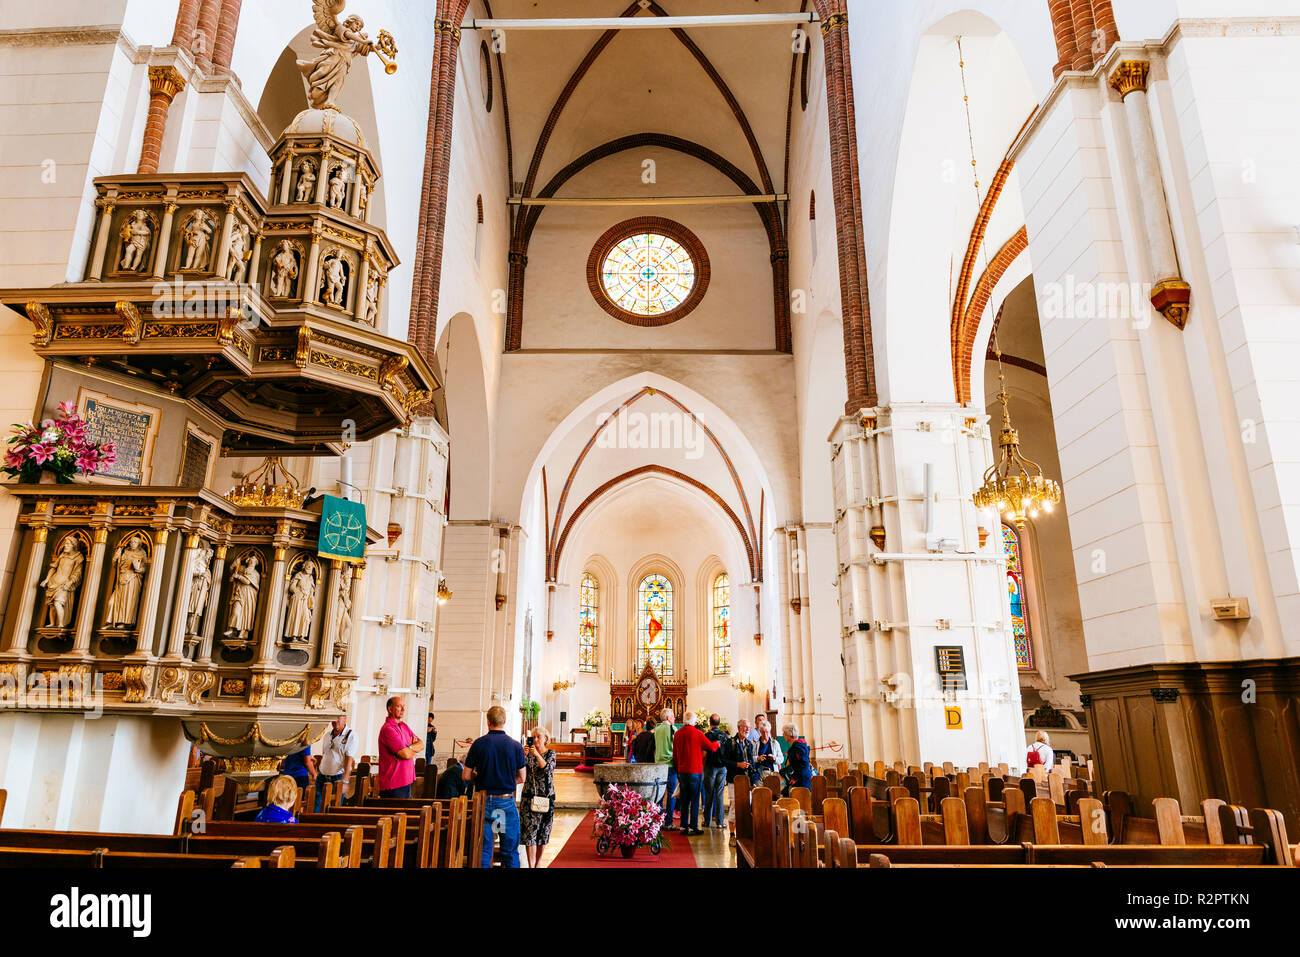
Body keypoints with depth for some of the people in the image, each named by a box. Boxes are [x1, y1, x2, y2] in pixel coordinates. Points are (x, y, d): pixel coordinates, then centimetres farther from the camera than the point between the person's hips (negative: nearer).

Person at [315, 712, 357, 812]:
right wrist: (318, 773, 16)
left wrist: (345, 781, -18)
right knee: (317, 810, 0)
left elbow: (349, 760, -12)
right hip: (322, 777, 5)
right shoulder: (327, 735, 12)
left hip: (337, 778, -5)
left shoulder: (351, 736, -7)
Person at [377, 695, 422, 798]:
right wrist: (414, 750, 1)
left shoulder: (404, 726, 14)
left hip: (406, 781, 9)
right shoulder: (388, 729, -16)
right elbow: (406, 754, -21)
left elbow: (420, 744, 9)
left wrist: (409, 747, -11)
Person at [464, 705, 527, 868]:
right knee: (511, 850, 9)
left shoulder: (478, 744, -5)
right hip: (507, 801, 0)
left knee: (484, 849, 9)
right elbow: (521, 778, 2)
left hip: (484, 800, 0)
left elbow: (466, 776, -1)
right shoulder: (516, 745, -4)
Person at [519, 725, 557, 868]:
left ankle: (538, 863, 19)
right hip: (529, 796, 0)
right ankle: (531, 865, -7)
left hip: (546, 797, 0)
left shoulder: (550, 753, 3)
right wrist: (524, 755, -21)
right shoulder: (528, 753, 5)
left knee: (543, 831, 6)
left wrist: (537, 754, -24)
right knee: (530, 830, -8)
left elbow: (548, 768, -14)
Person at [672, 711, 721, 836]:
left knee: (684, 799, 13)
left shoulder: (677, 734, 3)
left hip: (681, 771, 5)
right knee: (694, 800, 2)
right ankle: (693, 827, 3)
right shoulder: (697, 733, -12)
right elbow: (711, 747, -6)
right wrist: (717, 743, 16)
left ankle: (684, 826, 16)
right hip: (695, 770, -5)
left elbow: (675, 753, 10)